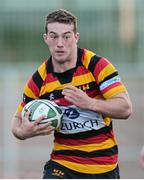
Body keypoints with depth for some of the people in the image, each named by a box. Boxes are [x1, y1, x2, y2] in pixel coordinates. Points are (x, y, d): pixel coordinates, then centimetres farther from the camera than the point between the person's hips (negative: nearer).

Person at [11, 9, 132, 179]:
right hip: (62, 163, 1)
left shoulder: (97, 65, -12)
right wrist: (23, 131, -19)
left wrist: (89, 103, -34)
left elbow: (125, 108, -17)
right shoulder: (39, 80, -5)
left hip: (104, 165, -1)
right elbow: (18, 119, 6)